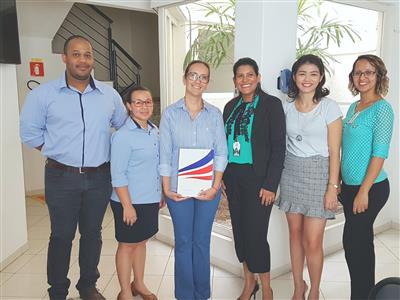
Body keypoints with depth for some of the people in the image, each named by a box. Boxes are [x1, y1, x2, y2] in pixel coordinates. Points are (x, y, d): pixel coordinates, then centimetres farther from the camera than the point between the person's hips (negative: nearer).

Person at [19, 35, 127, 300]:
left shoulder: (109, 95, 3)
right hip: (62, 179, -2)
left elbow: (124, 126, 16)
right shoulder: (43, 94, -4)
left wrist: (106, 152, 8)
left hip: (99, 178, 3)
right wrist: (58, 152, -1)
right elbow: (30, 132, 3)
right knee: (61, 236, 7)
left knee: (92, 234, 15)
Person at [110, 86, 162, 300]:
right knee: (127, 245, 8)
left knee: (141, 241, 20)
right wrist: (127, 205, -18)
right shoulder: (123, 136, -17)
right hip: (130, 202, -7)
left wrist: (161, 194, 15)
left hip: (151, 200, 7)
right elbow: (118, 175, -18)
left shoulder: (154, 131, 6)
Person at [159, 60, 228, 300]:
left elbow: (221, 152, 1)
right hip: (178, 189, -1)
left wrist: (215, 186, -7)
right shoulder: (170, 113, 1)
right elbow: (165, 154, 0)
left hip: (208, 189, 1)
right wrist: (166, 188, -6)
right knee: (183, 242, 7)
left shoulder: (215, 114, 4)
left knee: (202, 241, 9)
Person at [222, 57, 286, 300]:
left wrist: (271, 184, -14)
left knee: (255, 233, -4)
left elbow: (279, 147, -10)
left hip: (258, 179, -5)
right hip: (233, 178, 5)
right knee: (239, 231, 11)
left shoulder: (271, 104, -6)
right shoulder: (231, 107, 10)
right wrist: (223, 177, 7)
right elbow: (225, 143, 12)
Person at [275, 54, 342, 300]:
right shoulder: (287, 107, 7)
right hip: (291, 172, 4)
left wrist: (333, 187, -11)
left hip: (318, 174, -4)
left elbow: (334, 151, -7)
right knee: (295, 234, 11)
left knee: (312, 241, -3)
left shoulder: (329, 107, -5)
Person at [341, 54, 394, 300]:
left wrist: (364, 191, -19)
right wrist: (339, 183, 12)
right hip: (349, 185, 7)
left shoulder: (382, 108, -12)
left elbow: (380, 154, -17)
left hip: (370, 188, -7)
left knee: (353, 243, -2)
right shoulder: (354, 107, 10)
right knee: (361, 241, 16)